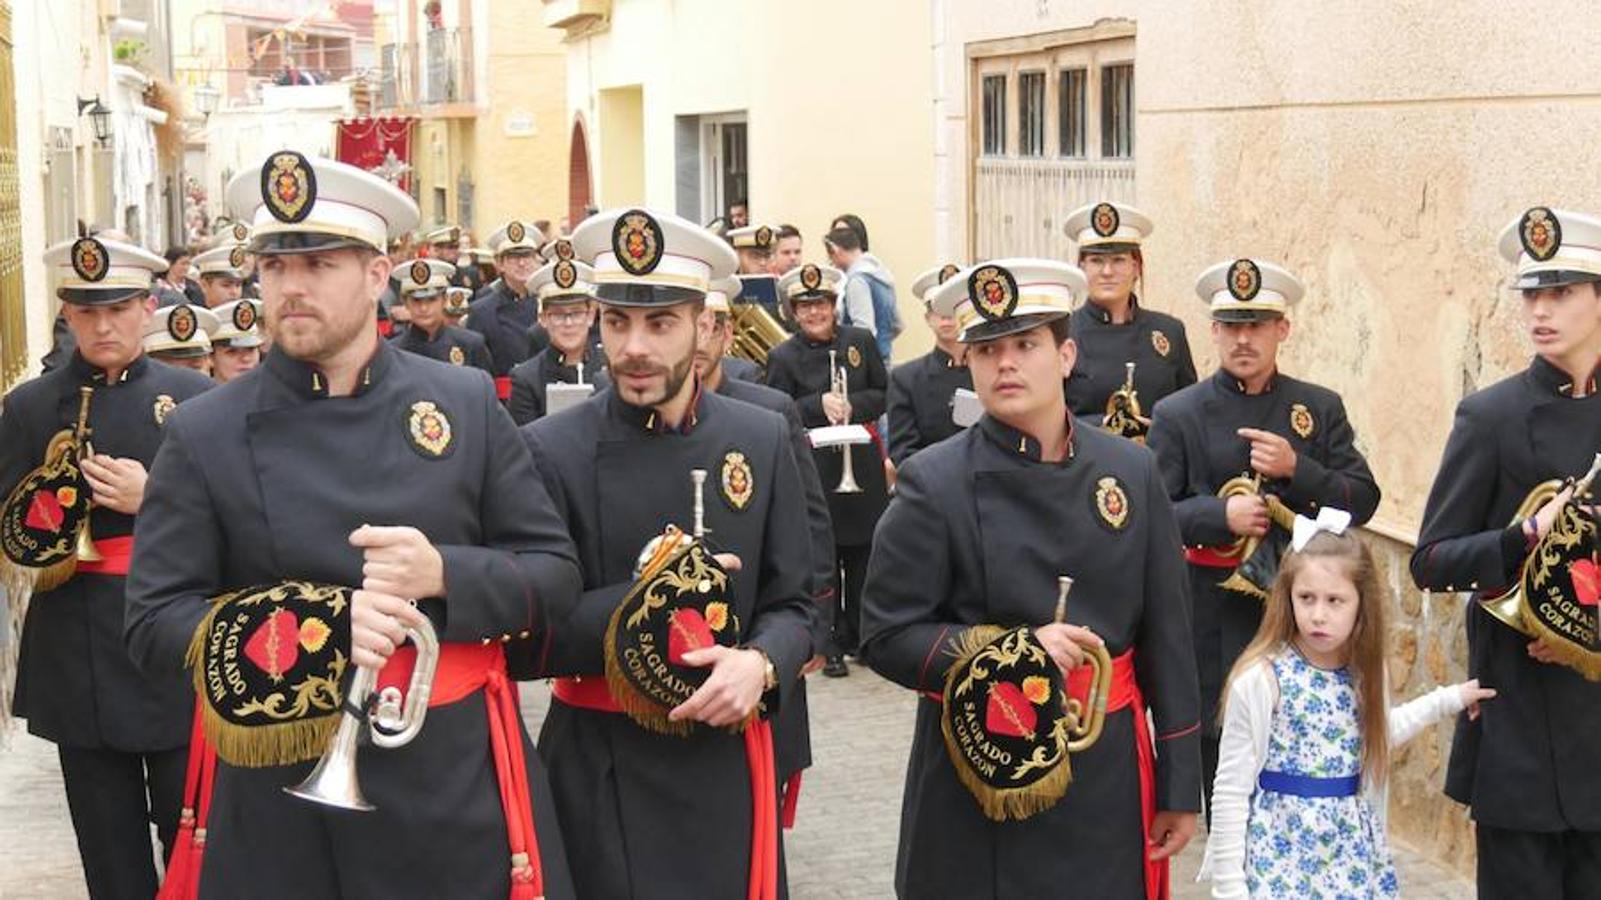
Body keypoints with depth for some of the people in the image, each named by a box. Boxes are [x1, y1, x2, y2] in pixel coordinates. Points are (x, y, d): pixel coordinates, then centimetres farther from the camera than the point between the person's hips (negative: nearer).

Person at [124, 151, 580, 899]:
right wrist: (317, 626, -20)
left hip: (458, 783, 1)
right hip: (283, 794, -1)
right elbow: (153, 624, -5)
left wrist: (445, 574, -16)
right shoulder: (203, 436, -1)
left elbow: (556, 575, 4)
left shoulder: (466, 403, 2)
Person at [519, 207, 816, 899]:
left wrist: (761, 663, -17)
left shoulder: (762, 439, 1)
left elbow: (790, 604, 4)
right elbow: (523, 637, -8)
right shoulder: (549, 450, -8)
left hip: (725, 761, 3)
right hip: (599, 774, -2)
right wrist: (642, 600, -19)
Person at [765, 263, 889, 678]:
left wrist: (854, 405, -11)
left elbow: (883, 394, 7)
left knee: (863, 553, 9)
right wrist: (818, 405, -18)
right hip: (813, 469, -3)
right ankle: (830, 642, 8)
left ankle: (860, 634, 22)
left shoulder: (861, 341, 6)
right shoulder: (783, 357, -2)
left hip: (862, 464, 3)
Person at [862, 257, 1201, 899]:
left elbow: (1167, 638, 6)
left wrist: (1179, 786, 6)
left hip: (1106, 780, 2)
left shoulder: (1131, 472, 3)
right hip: (976, 786, -2)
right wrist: (1015, 650, -20)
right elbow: (886, 637, -7)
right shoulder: (933, 482, -6)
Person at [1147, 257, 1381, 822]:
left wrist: (1297, 470, -14)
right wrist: (1221, 515, -19)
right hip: (1217, 621, -2)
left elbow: (1362, 501, 3)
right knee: (1224, 771, 4)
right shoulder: (1177, 414, 2)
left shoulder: (1320, 408, 8)